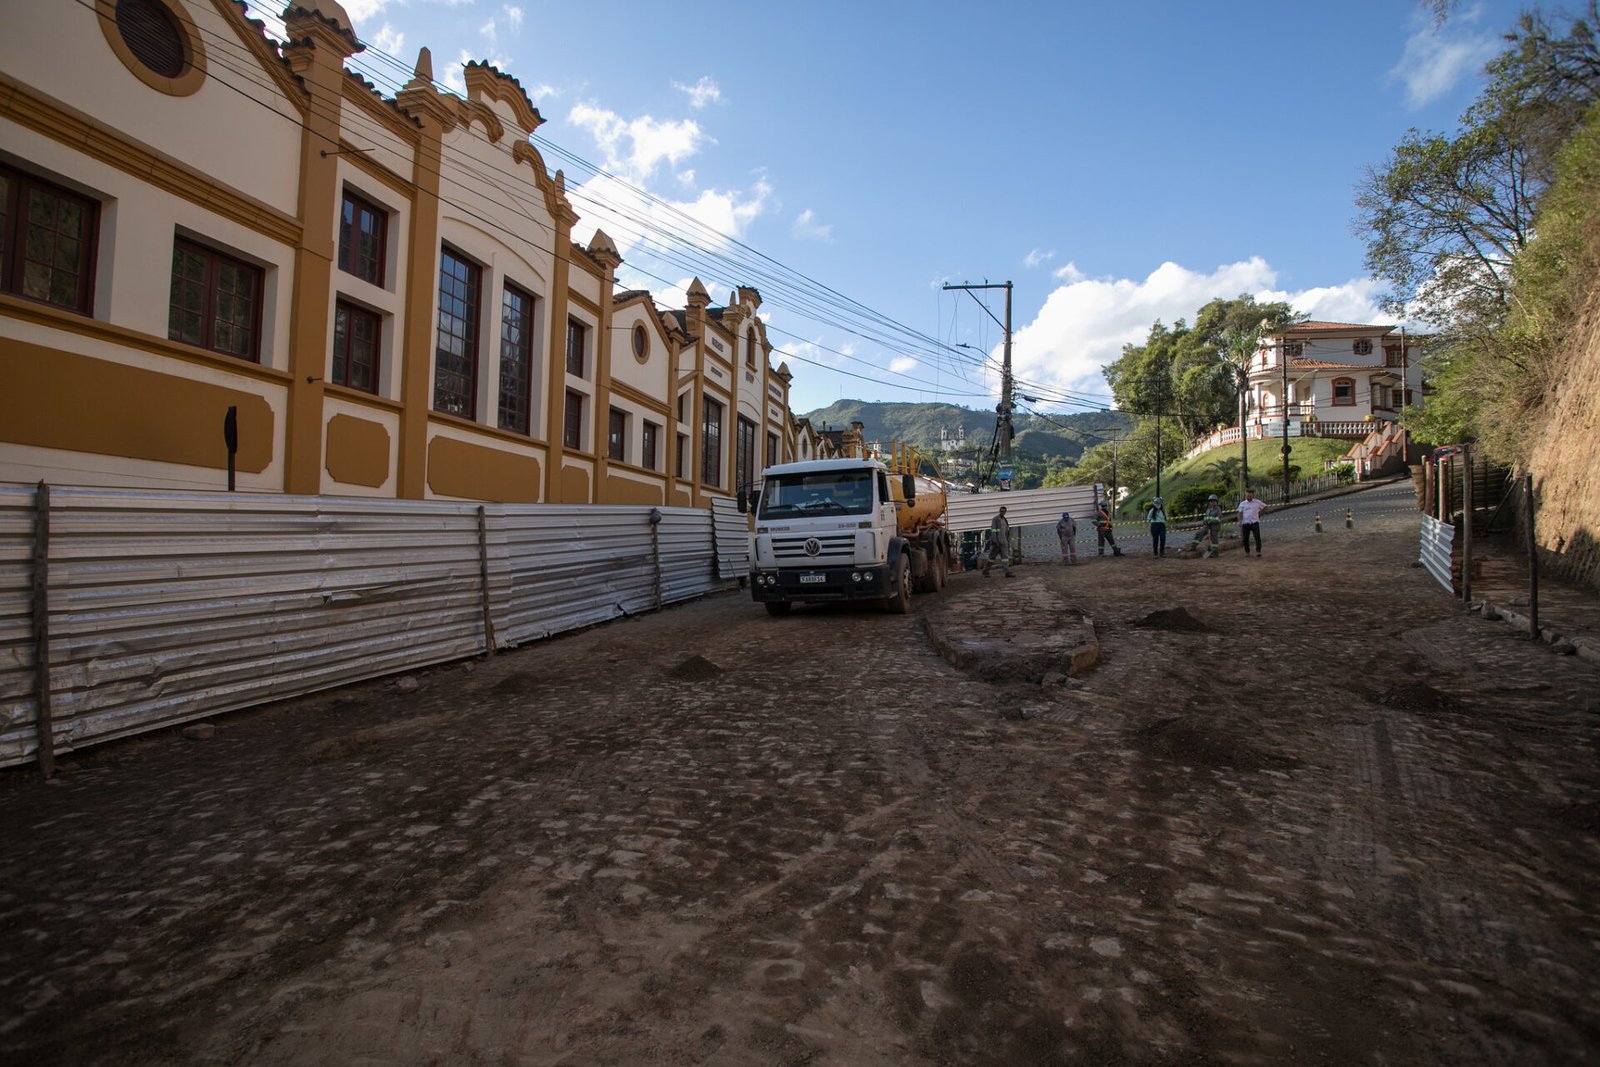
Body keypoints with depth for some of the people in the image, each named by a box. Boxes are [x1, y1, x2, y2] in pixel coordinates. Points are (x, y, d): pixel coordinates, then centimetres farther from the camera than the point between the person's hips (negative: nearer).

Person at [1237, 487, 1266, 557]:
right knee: (1245, 538, 3)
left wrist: (1259, 513, 14)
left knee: (1257, 537, -12)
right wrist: (1239, 521, -9)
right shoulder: (1242, 503, 8)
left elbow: (1265, 507, 20)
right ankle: (1247, 551, 18)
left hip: (1254, 522, -1)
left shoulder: (1257, 502, 7)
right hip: (1245, 523, 1)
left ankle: (1258, 552, -10)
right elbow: (1240, 513, 3)